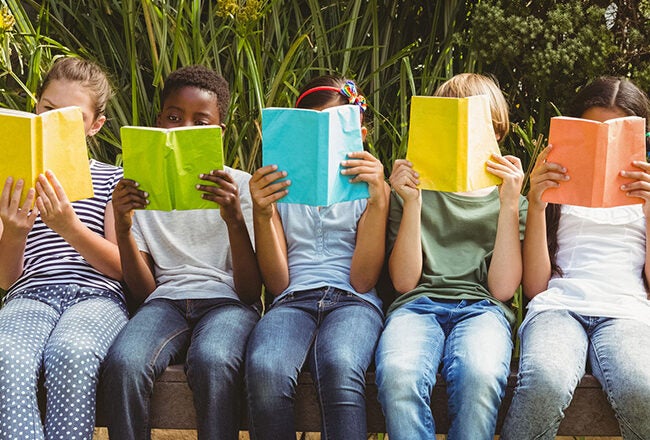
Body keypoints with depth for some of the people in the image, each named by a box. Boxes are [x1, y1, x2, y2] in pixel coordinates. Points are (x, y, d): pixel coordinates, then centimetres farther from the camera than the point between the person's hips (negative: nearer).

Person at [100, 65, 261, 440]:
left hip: (226, 301, -1)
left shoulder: (240, 186, 9)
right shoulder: (141, 188, 14)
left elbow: (250, 292, -2)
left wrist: (235, 219, -18)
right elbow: (145, 292, 7)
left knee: (212, 361, -39)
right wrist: (123, 228, -9)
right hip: (165, 302, 2)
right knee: (123, 363, -34)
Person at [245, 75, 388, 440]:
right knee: (266, 369, -38)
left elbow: (362, 281, 2)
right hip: (293, 301, 1)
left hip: (353, 302, -1)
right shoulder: (281, 188, 20)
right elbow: (277, 284, 8)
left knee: (340, 367, -41)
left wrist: (379, 200, -7)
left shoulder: (369, 189, 18)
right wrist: (262, 215, -6)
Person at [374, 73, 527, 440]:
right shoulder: (416, 191, 19)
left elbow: (502, 288, 4)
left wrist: (509, 205, -1)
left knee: (480, 376, -39)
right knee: (397, 375, -38)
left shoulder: (510, 201, 19)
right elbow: (404, 281, 7)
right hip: (419, 303, 0)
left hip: (481, 307, 0)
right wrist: (412, 203, -2)